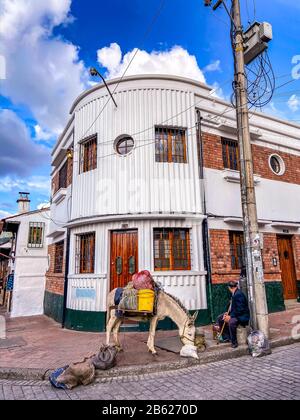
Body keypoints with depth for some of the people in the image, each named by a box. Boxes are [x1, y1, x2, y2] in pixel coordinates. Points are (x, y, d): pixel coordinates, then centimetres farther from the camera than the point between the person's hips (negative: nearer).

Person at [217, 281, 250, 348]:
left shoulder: (238, 294, -23)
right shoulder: (234, 294, 7)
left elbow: (240, 310, -27)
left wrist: (230, 317, -23)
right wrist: (228, 313, 0)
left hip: (243, 316, -11)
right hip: (236, 314, 11)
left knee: (231, 322, -37)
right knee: (220, 318, 9)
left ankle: (234, 342, -17)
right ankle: (226, 338, 13)